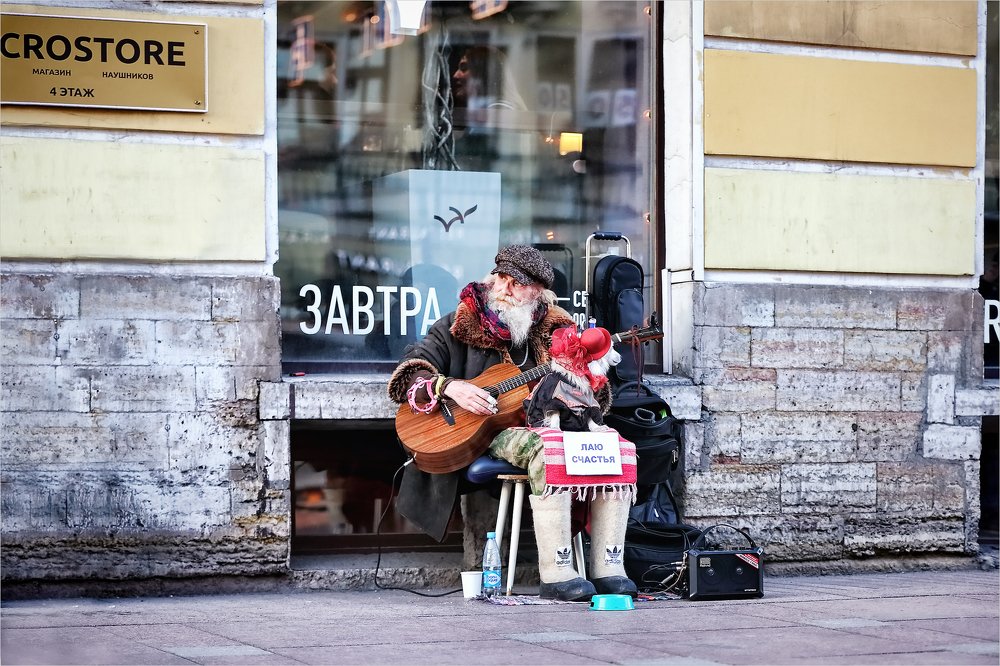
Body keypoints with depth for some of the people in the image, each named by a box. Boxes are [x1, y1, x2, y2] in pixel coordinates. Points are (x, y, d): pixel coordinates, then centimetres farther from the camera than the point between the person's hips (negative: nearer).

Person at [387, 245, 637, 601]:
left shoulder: (554, 329, 16)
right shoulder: (460, 325, 8)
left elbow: (593, 400, 16)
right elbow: (408, 373, 0)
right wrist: (451, 387, -18)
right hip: (489, 434, -4)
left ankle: (608, 571, -21)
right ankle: (556, 575, -36)